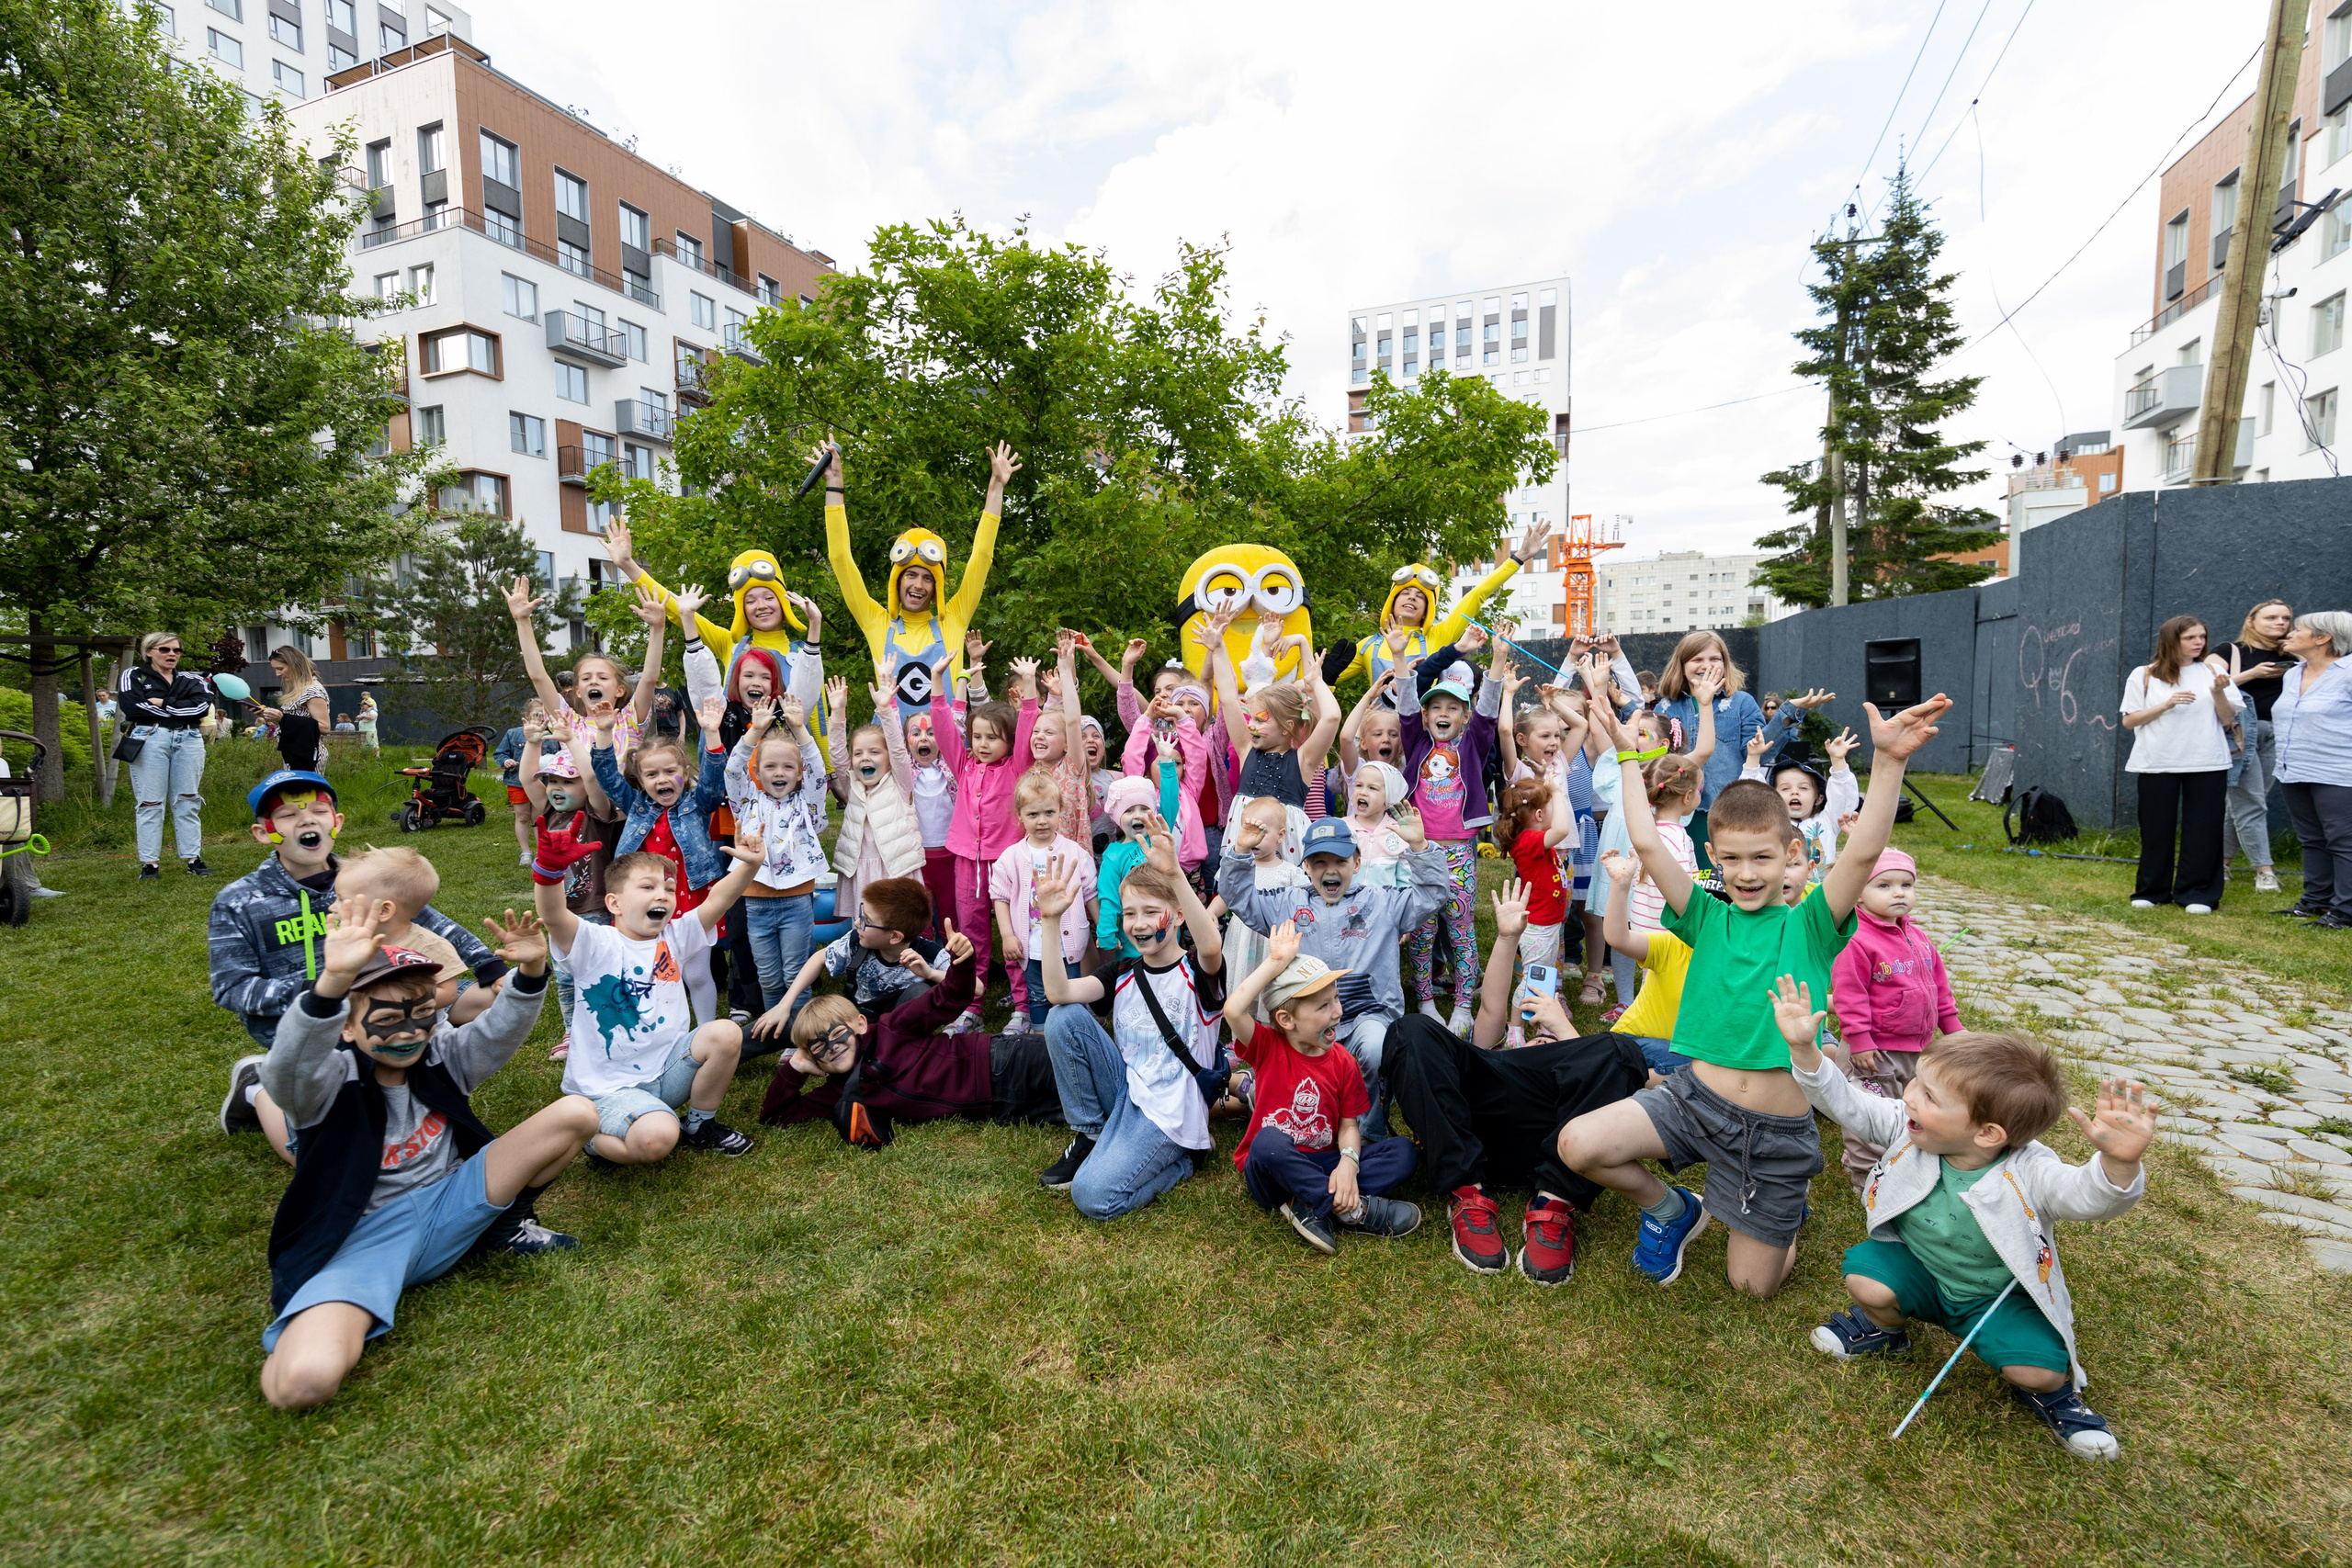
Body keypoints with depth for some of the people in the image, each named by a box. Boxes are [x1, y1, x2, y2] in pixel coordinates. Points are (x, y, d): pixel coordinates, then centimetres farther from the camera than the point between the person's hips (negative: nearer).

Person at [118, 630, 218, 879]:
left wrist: (162, 703, -6)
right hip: (150, 739, -2)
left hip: (189, 741, 2)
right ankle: (148, 864, 0)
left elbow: (202, 706, -2)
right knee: (150, 803, -2)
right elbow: (134, 707, -7)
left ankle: (194, 859, 5)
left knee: (187, 801, 4)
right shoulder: (134, 675, 10)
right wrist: (181, 711, -4)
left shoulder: (191, 680, 17)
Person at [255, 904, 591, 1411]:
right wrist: (331, 983, -53)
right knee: (303, 1382, -34)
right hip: (362, 1235, -4)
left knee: (576, 1113, -13)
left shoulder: (441, 1054, 3)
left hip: (449, 1209, 5)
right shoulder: (330, 1081, -12)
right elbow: (288, 1070, -33)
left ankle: (511, 1225, 10)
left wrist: (531, 973, -32)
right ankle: (299, 1330, 4)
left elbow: (498, 1032, -10)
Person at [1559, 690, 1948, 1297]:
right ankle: (1672, 1209, 13)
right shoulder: (1707, 918, -2)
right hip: (1696, 1095, 2)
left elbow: (1863, 853, -22)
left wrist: (1888, 761, -33)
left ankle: (1787, 1206, 45)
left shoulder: (1809, 927, -6)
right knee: (1579, 1143, -20)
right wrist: (1628, 755, -8)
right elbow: (1646, 843, -11)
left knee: (1753, 1282, 10)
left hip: (1776, 1129, -1)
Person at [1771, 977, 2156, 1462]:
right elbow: (1844, 1102, -15)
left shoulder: (2028, 1172, -28)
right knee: (1865, 1275, -22)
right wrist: (1803, 1048, -30)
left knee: (2037, 1367, -23)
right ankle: (1883, 1325, 14)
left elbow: (2088, 1196, -45)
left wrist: (2119, 1164, -67)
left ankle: (2051, 1389, 17)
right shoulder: (1906, 1128, -18)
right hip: (1919, 1274, 2)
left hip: (1998, 1297, -2)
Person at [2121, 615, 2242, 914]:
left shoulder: (2213, 671, 8)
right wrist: (2166, 705, -14)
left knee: (2203, 829, 2)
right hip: (2158, 764, -1)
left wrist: (2219, 693, -10)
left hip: (2207, 764, 2)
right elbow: (2129, 721, -1)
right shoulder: (2144, 676, 2)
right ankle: (2151, 891, 14)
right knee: (2156, 829, 4)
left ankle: (2197, 894, 10)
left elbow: (2228, 720, 6)